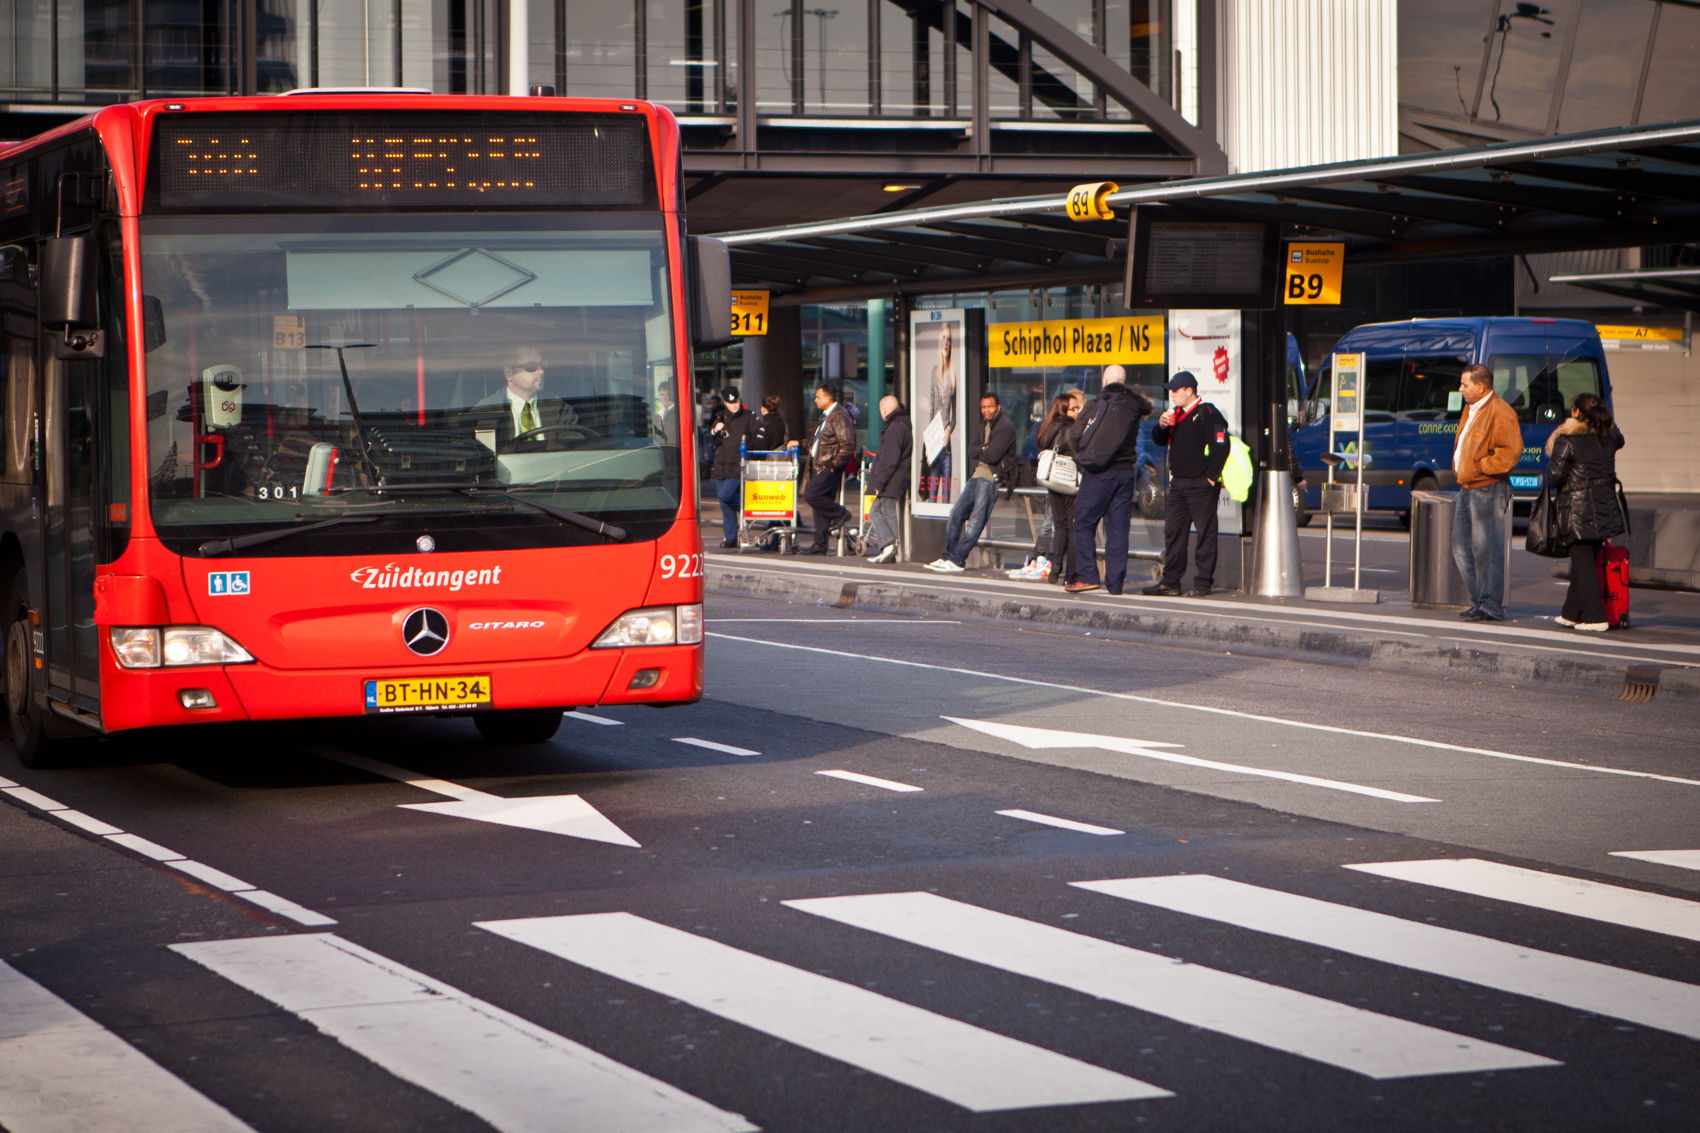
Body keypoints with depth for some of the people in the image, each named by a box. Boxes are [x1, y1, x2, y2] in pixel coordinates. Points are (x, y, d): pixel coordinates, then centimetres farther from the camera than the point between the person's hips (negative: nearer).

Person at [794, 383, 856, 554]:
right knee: (819, 502, 7)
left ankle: (840, 514, -1)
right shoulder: (826, 416, 19)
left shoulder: (839, 416, -13)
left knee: (812, 495, -20)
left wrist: (834, 464, -19)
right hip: (819, 466, 10)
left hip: (830, 467, -10)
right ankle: (820, 544, 9)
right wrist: (800, 444, 30)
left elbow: (847, 445, -19)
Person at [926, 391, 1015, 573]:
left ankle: (957, 561, -10)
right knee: (956, 514, 4)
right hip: (976, 475, 9)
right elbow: (971, 450, 12)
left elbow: (992, 455, -18)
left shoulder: (1005, 427, -10)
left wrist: (978, 451, 0)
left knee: (976, 520, -9)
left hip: (992, 478, -9)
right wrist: (984, 450, -8)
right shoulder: (985, 424, 19)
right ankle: (947, 556, 8)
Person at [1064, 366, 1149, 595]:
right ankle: (1115, 582, 5)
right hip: (1126, 471, 4)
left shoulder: (1096, 406, -7)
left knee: (1084, 524, 5)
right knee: (1118, 528, 6)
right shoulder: (1133, 406, 2)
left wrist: (1082, 457, 8)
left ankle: (1087, 576, -4)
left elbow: (1075, 434, -9)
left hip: (1099, 473, -4)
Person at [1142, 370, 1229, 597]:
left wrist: (1211, 477, -15)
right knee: (1173, 532, 9)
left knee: (1205, 533, -3)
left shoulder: (1208, 413, -10)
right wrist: (1162, 425, -1)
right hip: (1178, 483, 9)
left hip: (1201, 485, -9)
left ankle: (1203, 582, -1)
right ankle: (1170, 581, 14)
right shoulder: (1176, 413, 17)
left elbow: (1221, 446, -15)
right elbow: (1159, 440, 20)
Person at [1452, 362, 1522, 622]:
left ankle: (1491, 607, -5)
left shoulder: (1500, 412, -14)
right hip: (1468, 489, 10)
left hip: (1488, 490, -10)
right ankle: (1479, 601, 20)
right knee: (1462, 548, 12)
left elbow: (1511, 452, -21)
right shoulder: (1471, 409, 17)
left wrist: (1480, 466, -16)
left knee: (1485, 549, -8)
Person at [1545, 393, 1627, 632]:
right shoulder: (1609, 436, 4)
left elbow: (1554, 475, -14)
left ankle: (1596, 618, -7)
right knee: (1583, 561, 16)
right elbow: (1619, 441, 29)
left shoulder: (1567, 440, -13)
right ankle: (1571, 613, 24)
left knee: (1583, 562, -2)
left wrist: (1549, 482, 7)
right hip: (1605, 509, 6)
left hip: (1578, 509, -6)